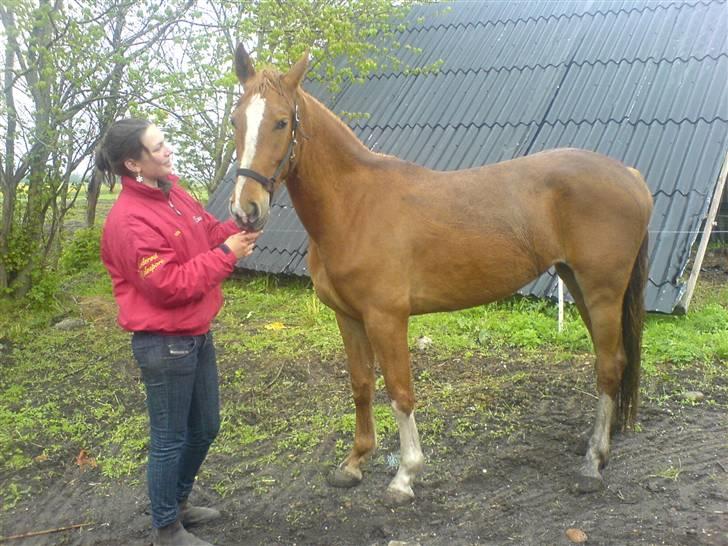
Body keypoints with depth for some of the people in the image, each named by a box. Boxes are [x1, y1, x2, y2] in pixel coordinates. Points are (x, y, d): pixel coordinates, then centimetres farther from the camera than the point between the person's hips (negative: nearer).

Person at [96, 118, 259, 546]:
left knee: (204, 429, 22)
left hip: (198, 334, 9)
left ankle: (179, 502, 44)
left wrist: (241, 231, -7)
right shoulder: (129, 222, -23)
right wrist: (227, 254, -20)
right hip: (165, 345, -9)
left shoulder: (172, 190, 4)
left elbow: (211, 231, 12)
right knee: (171, 440, 8)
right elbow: (172, 285, -23)